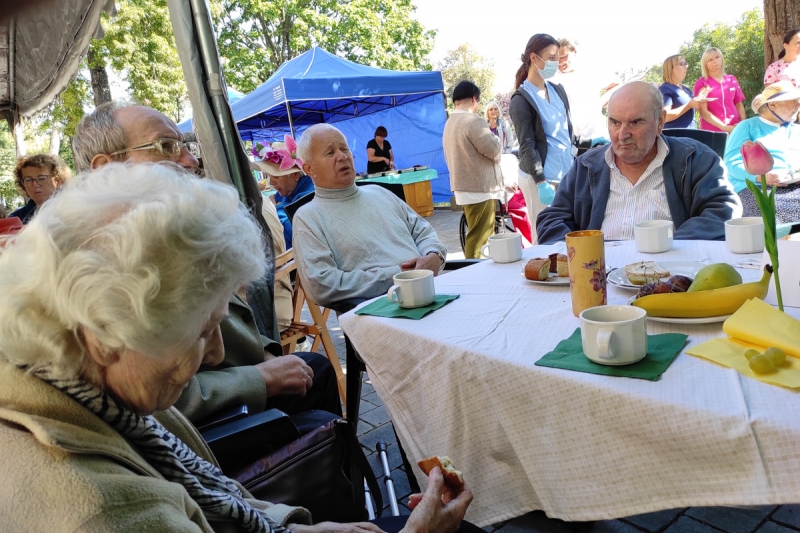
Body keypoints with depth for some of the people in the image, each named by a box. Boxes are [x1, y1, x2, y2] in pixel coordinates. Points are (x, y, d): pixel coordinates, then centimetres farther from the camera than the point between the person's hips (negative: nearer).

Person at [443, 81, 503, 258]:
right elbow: (495, 150, -18)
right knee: (479, 239, -6)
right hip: (480, 189, -10)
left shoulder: (449, 123, 14)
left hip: (465, 187, 10)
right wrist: (495, 140, 4)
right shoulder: (473, 121, -16)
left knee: (477, 237, 17)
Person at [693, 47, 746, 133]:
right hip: (711, 131, -3)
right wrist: (724, 127, -14)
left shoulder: (732, 80, 10)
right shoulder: (701, 83, -1)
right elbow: (703, 111, -7)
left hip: (735, 128, 3)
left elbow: (739, 105, 14)